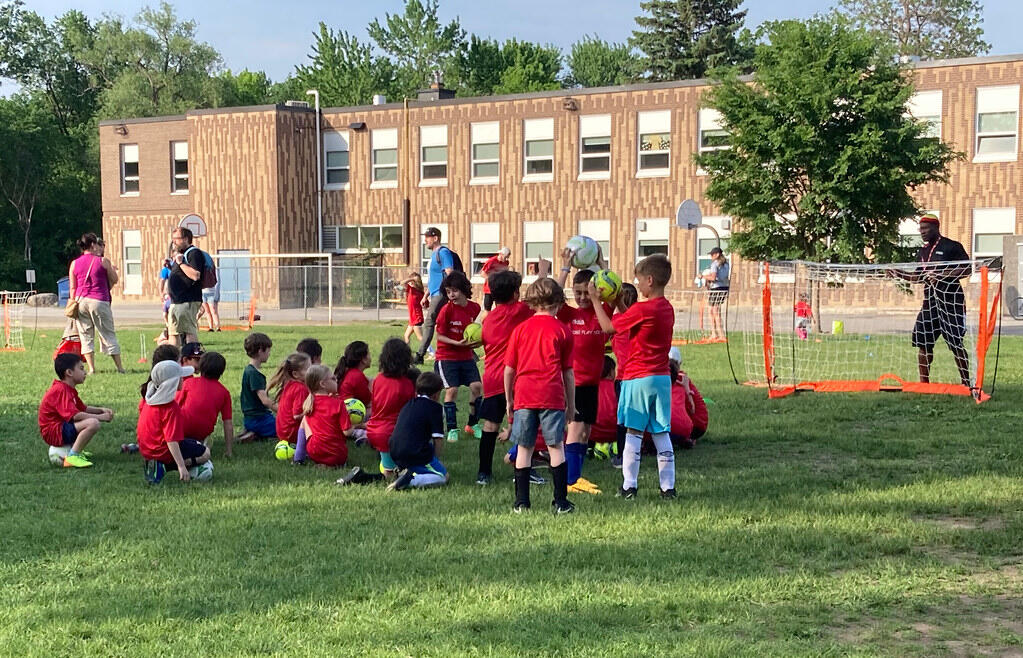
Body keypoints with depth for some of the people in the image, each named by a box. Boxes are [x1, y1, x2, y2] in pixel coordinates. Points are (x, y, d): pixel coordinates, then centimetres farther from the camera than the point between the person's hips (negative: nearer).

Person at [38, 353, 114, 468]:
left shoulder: (68, 389, 15)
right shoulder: (61, 390, -20)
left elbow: (83, 408, 22)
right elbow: (74, 415, -29)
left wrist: (101, 410, 6)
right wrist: (100, 417, -22)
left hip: (60, 426, 11)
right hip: (53, 432, -11)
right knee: (93, 423, -29)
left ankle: (77, 450, 12)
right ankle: (72, 457, -26)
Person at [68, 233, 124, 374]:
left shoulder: (74, 263, 7)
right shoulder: (103, 261, -2)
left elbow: (72, 288, 7)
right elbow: (114, 280, 6)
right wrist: (112, 269, 25)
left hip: (81, 300, 3)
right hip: (99, 301, -3)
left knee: (86, 336, 8)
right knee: (108, 334, 5)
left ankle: (91, 368, 1)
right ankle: (120, 368, 7)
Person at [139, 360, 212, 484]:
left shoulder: (148, 399, -2)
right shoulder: (171, 408, -28)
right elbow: (172, 440, -31)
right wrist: (181, 466, -30)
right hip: (163, 452, -9)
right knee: (205, 454, 1)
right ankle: (162, 467, -10)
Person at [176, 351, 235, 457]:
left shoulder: (189, 382, 2)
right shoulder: (224, 392, 5)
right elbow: (228, 425, 4)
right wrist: (228, 451, 9)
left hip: (183, 429, -2)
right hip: (203, 433, 2)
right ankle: (204, 442, 9)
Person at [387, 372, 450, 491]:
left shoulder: (408, 404, 18)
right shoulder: (435, 407, -3)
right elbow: (438, 439, -7)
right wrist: (434, 459, 8)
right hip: (415, 455, -7)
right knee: (443, 477, 6)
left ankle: (404, 471, 9)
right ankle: (410, 479, -19)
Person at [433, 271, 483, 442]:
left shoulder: (474, 308, -1)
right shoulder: (447, 310, -14)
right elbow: (440, 336, -10)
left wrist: (473, 343, 1)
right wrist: (458, 343, -22)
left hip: (466, 357, 4)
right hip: (447, 357, -4)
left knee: (477, 386, -4)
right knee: (451, 390, -10)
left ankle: (472, 425, 15)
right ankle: (452, 429, 2)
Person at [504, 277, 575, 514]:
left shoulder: (520, 329, 8)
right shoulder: (562, 330, 3)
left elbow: (509, 369, 9)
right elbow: (568, 372, 5)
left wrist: (509, 399, 20)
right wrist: (571, 404, 13)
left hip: (524, 396, 2)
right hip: (552, 396, -2)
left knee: (524, 447, 8)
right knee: (556, 446, 4)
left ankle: (521, 501, 9)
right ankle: (561, 502, 5)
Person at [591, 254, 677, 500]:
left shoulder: (641, 309, -16)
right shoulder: (667, 308, 8)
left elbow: (608, 326, -8)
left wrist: (596, 299, 0)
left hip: (638, 378, -7)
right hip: (662, 377, 7)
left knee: (633, 432, 0)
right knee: (661, 434, 9)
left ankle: (629, 486, 3)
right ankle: (668, 486, 10)